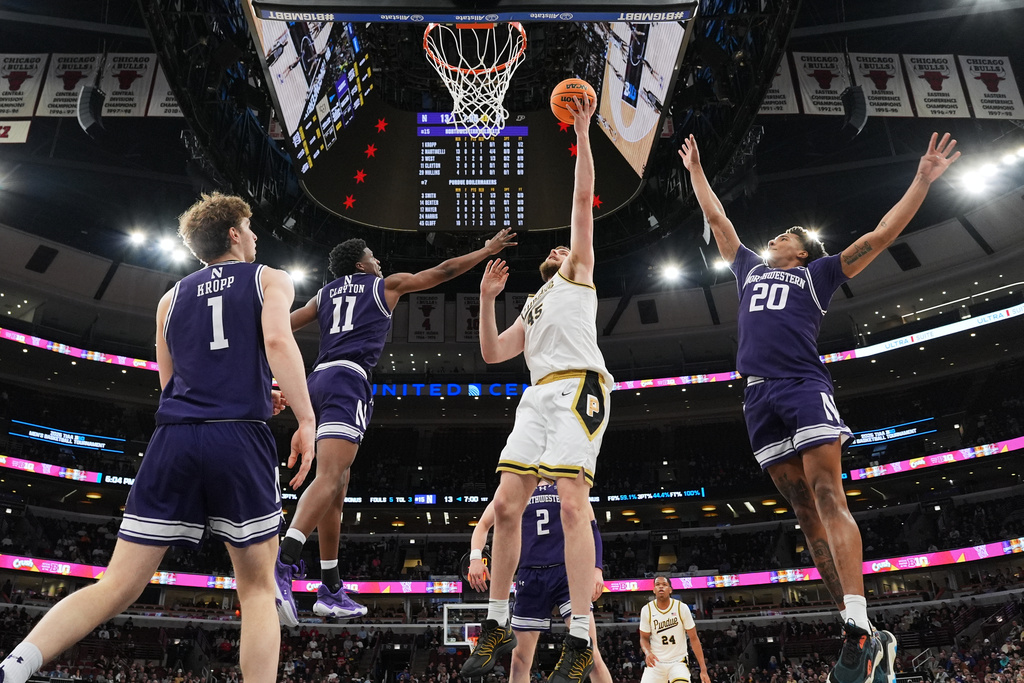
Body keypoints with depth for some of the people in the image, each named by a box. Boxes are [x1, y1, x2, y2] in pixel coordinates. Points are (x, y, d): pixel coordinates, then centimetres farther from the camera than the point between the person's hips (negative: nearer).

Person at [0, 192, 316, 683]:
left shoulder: (172, 297, 23)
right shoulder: (270, 280, 11)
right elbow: (278, 341, -10)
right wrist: (305, 420, -11)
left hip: (173, 440, 4)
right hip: (239, 440, -3)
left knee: (118, 587, 6)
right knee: (257, 589, 8)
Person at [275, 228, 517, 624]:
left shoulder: (325, 293, 26)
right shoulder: (386, 284, 14)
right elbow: (442, 271, 19)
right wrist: (486, 251, 29)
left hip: (318, 380, 7)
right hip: (348, 378, -7)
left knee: (337, 490, 10)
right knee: (328, 478, -22)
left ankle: (331, 591, 14)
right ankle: (282, 564, -41)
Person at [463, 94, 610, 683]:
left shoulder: (579, 273, 21)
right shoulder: (532, 310, 35)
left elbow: (584, 201, 11)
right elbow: (492, 353, 25)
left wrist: (582, 135, 9)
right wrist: (488, 297, 18)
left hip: (578, 386, -6)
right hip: (540, 394, 7)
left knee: (572, 502, -18)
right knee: (506, 505, -1)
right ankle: (498, 627, 8)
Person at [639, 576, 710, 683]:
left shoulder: (682, 608, -8)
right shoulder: (647, 610, -5)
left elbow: (693, 639, -3)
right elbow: (644, 638, 6)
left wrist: (703, 669, -7)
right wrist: (647, 652, -17)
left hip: (678, 662, -2)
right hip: (655, 662, 2)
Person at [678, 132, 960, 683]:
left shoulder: (816, 273, 18)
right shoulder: (750, 268, 29)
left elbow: (879, 236, 14)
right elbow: (717, 219, 37)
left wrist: (923, 181, 11)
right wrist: (695, 170, 44)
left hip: (804, 387, -4)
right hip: (759, 395, 4)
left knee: (828, 499, -17)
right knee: (806, 512, -2)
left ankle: (861, 630, -23)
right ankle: (860, 636, 0)